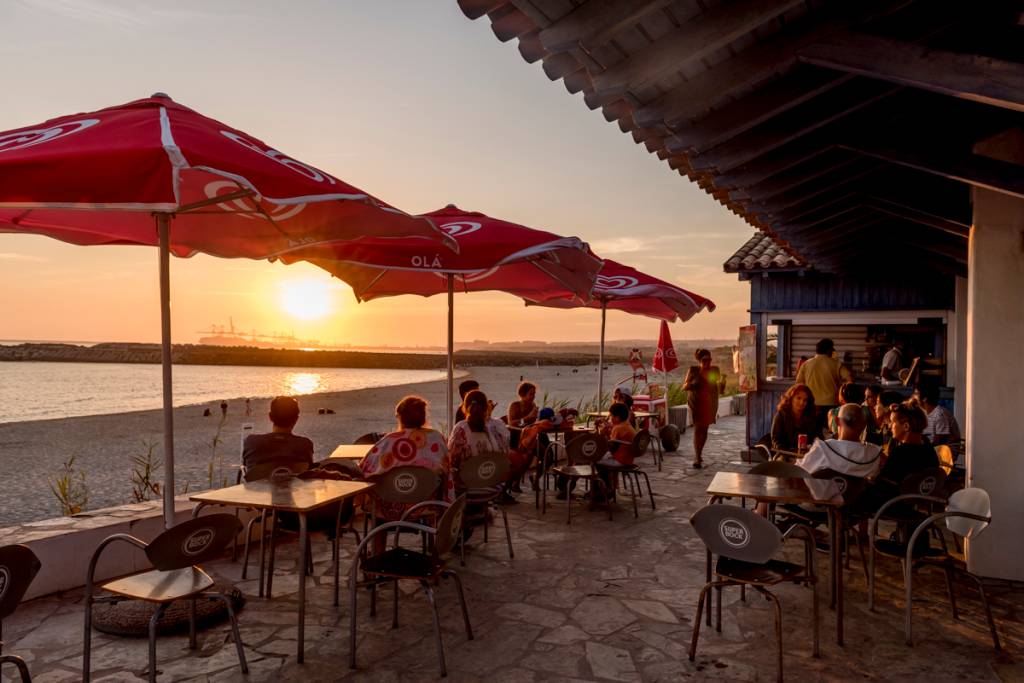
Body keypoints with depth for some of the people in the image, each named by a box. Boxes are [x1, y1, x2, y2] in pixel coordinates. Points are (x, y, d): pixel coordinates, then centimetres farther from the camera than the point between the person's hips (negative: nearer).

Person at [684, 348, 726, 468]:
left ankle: (699, 453, 29)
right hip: (696, 403, -3)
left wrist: (722, 381, -17)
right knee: (697, 429, -11)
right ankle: (697, 458, -14)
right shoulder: (693, 370, -4)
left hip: (710, 404, 3)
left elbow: (721, 389, 4)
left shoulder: (715, 370, 3)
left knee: (704, 429, 11)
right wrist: (693, 383, -22)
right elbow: (684, 387, -2)